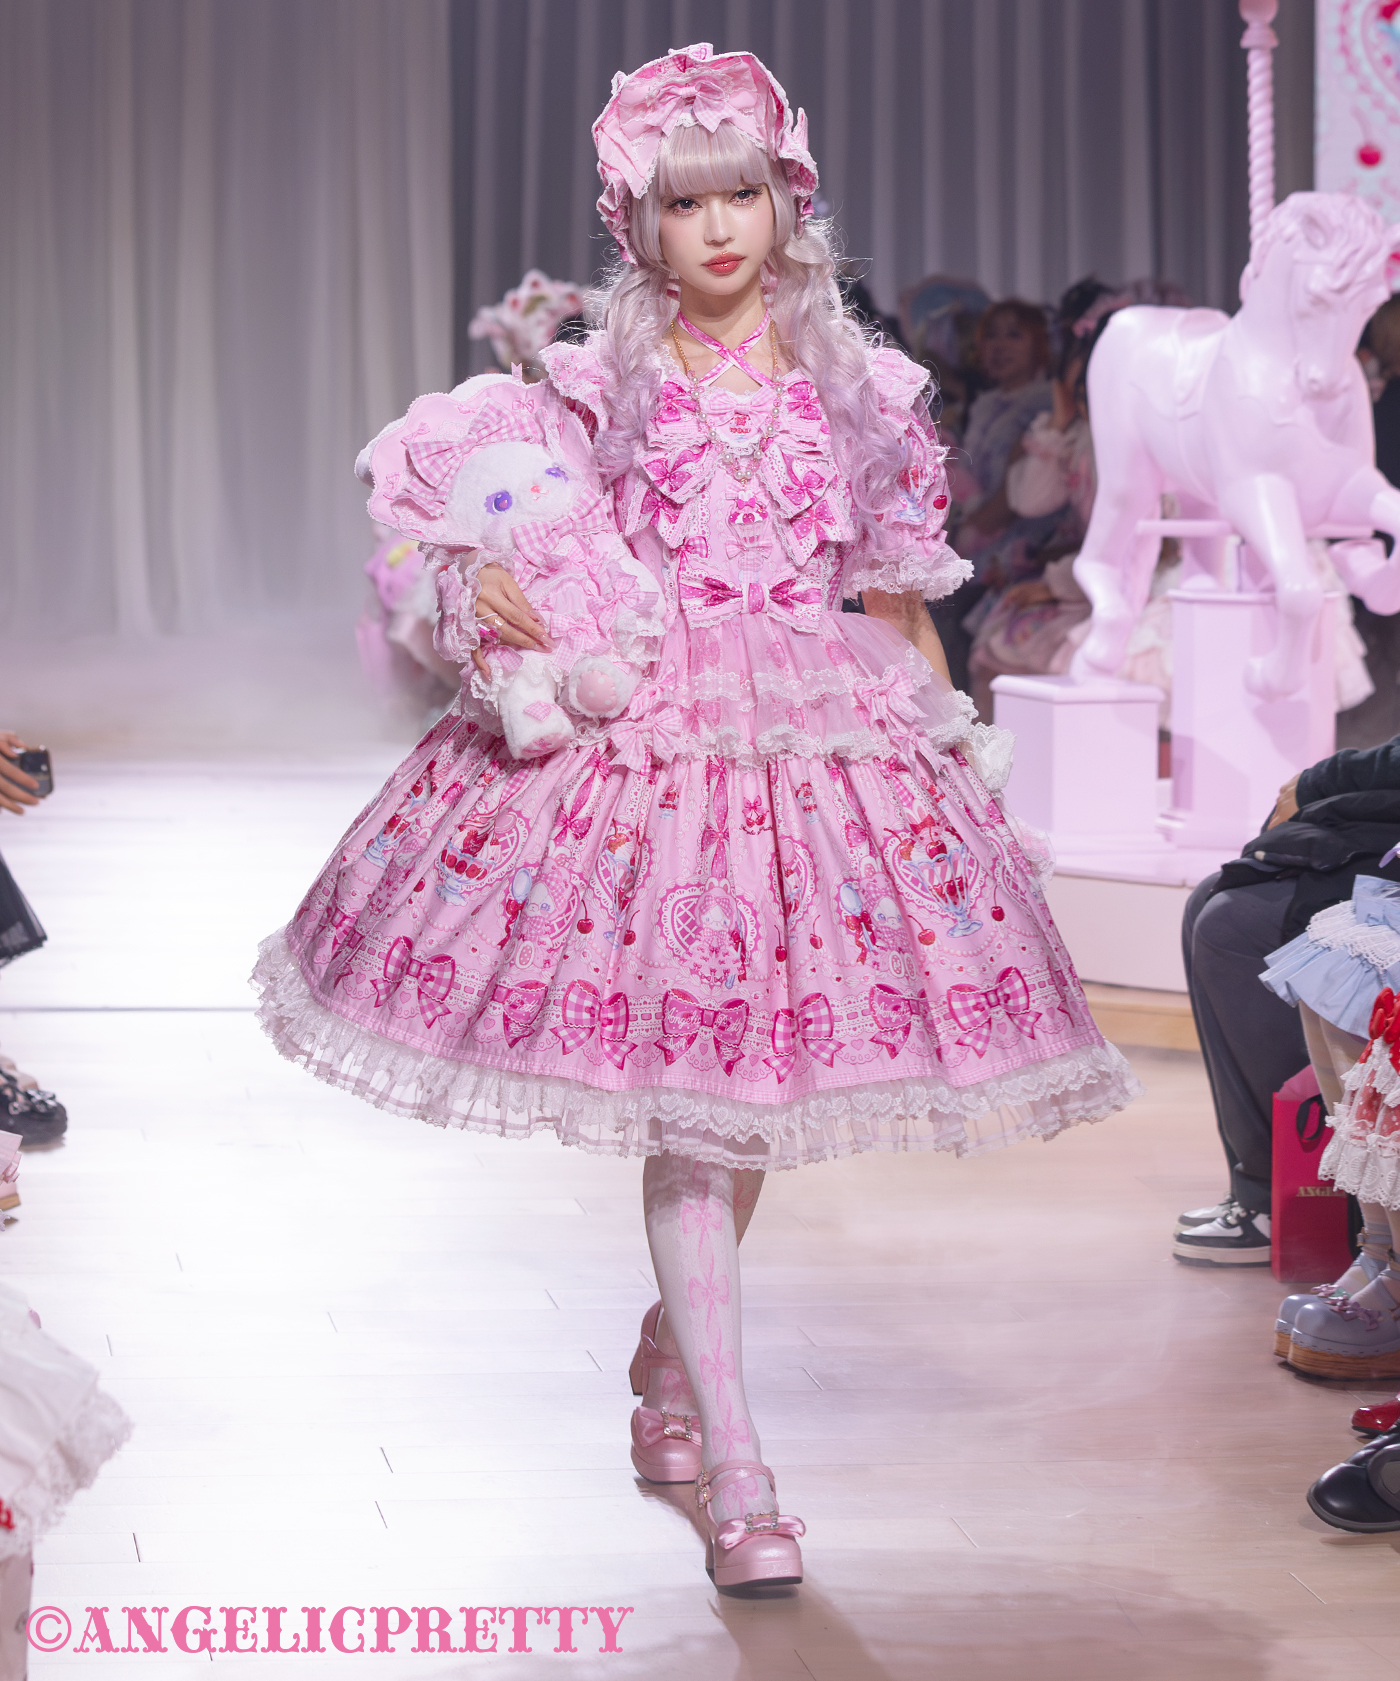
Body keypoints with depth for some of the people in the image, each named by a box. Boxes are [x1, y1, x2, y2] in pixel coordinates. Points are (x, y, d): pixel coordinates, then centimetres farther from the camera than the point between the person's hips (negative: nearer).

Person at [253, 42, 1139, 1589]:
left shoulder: (856, 383, 7)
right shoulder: (607, 379, 4)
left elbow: (895, 594, 12)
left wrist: (936, 734, 11)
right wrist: (483, 594, -13)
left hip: (820, 731, 2)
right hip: (641, 722, -2)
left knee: (751, 1081, 8)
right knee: (680, 1092, -8)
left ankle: (671, 1353, 34)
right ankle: (731, 1462, -7)